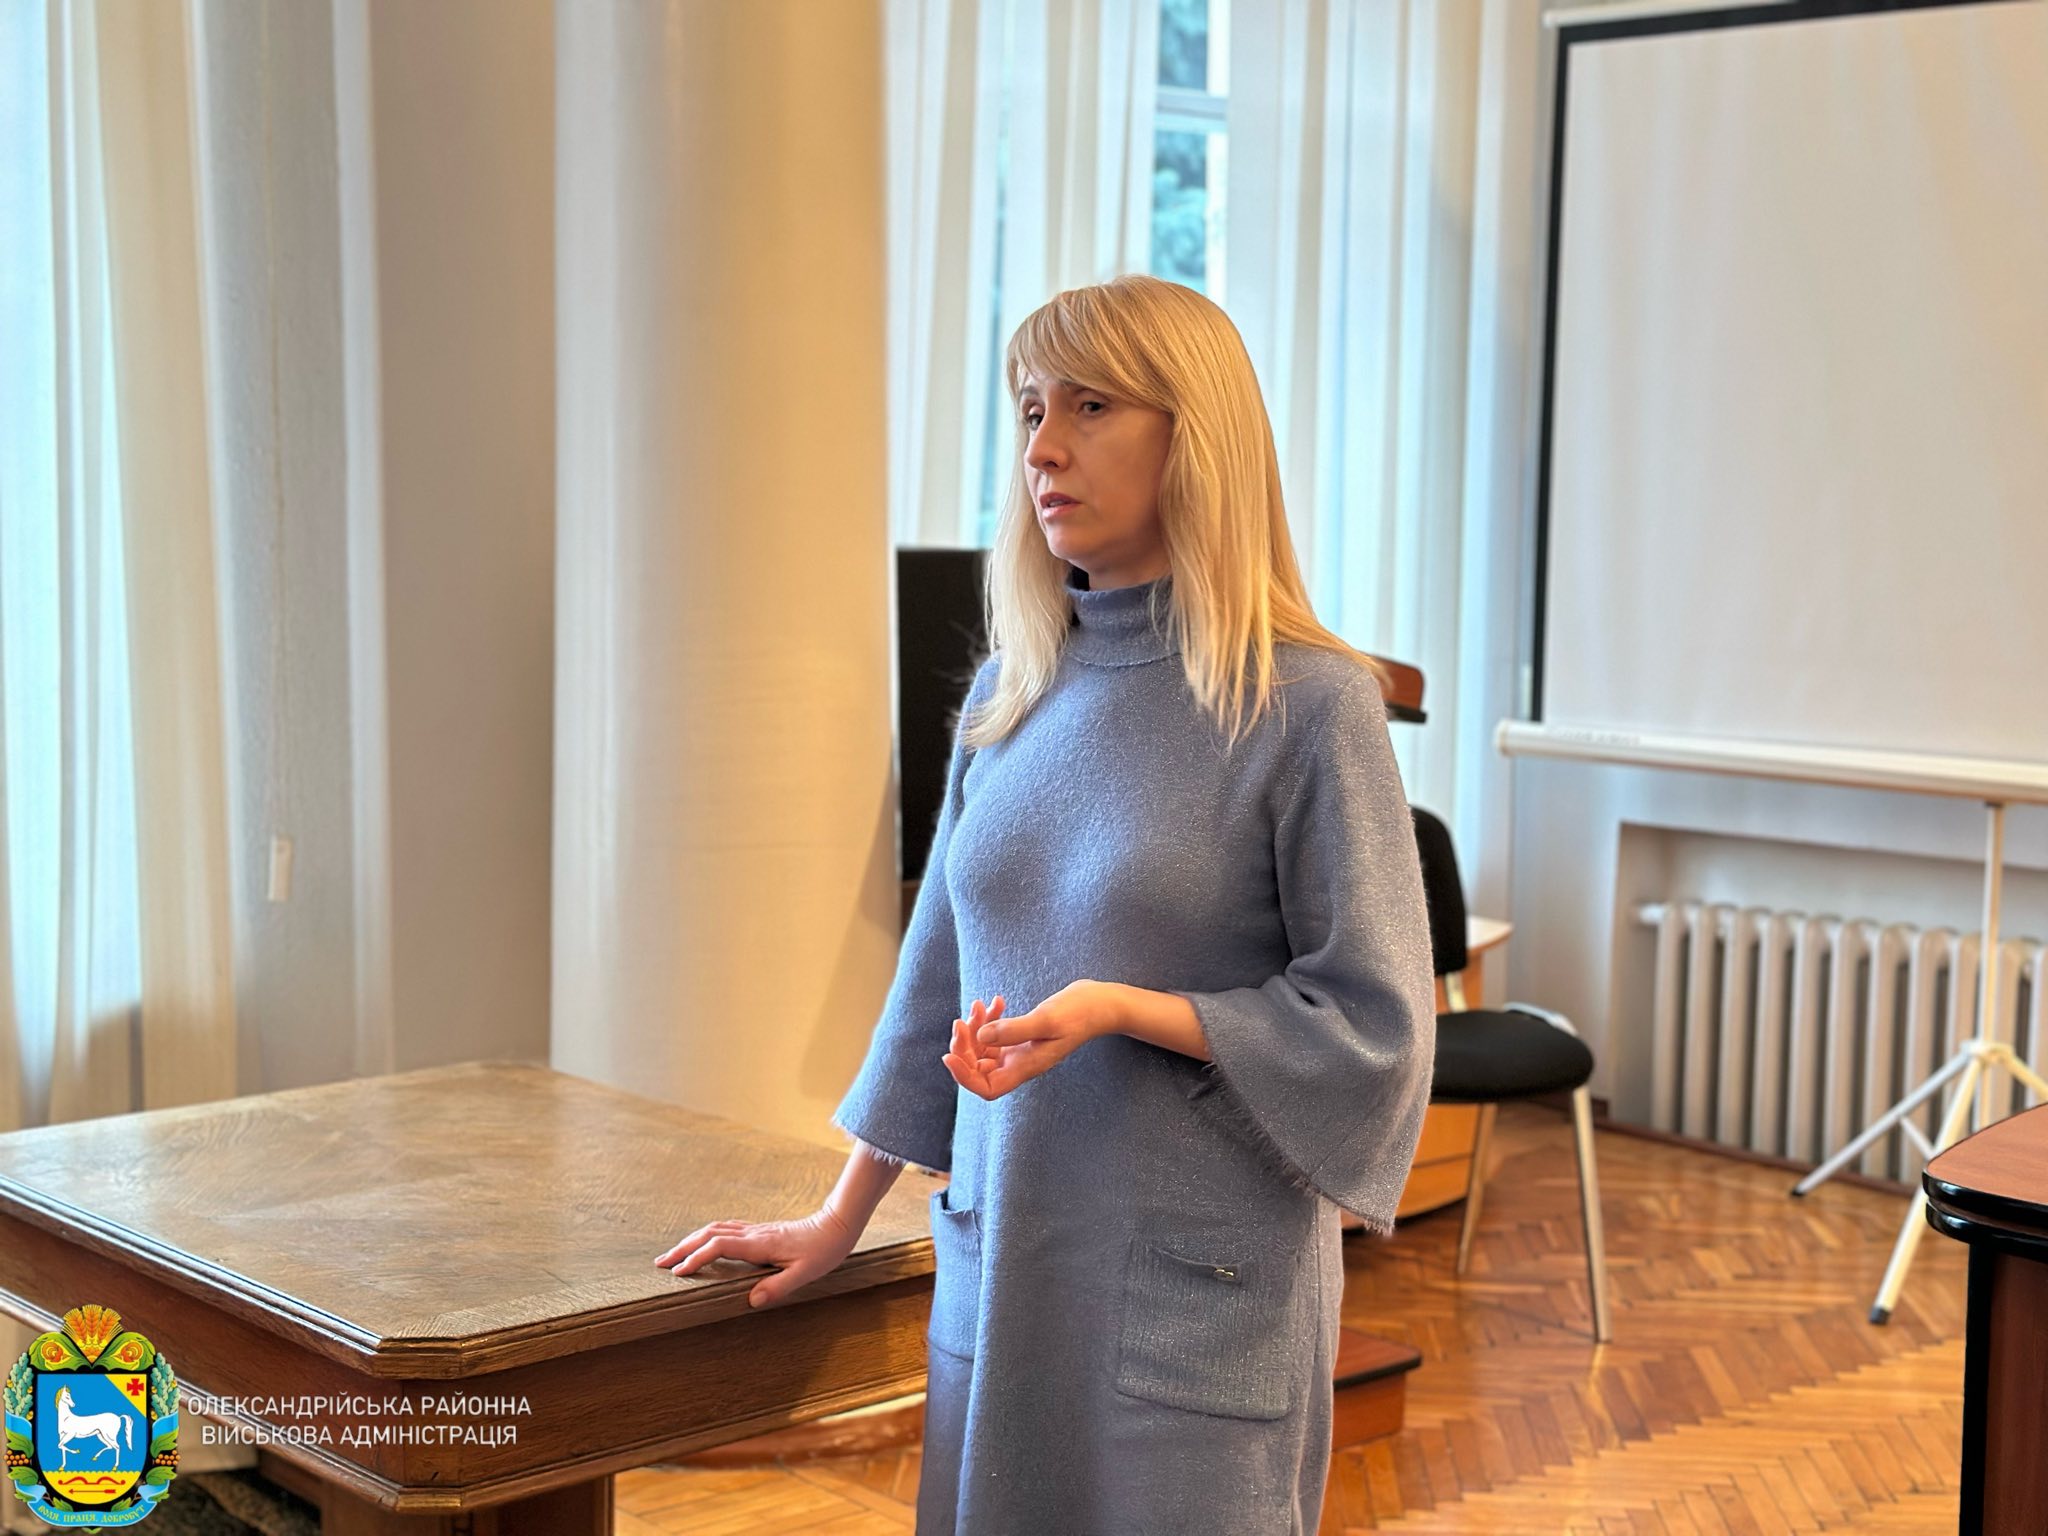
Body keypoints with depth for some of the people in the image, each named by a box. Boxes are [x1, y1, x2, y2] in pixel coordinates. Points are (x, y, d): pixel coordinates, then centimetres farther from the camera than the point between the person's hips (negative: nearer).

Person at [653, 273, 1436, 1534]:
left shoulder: (1307, 704, -11)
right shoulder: (1009, 699, 7)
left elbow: (1372, 1024, -10)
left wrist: (1121, 1008, -20)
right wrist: (842, 1222, 19)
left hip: (1197, 1286, -5)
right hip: (1000, 1270, 5)